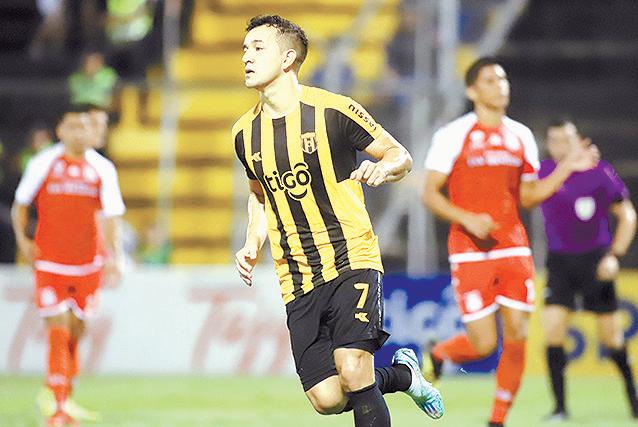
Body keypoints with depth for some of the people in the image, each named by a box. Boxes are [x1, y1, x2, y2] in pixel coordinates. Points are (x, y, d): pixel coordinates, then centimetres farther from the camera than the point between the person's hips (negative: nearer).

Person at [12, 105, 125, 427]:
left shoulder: (102, 169, 2)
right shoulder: (43, 164, -1)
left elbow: (112, 216, -1)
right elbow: (20, 204, 10)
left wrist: (114, 256, -13)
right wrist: (22, 238, -5)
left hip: (88, 264, 2)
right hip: (49, 263, -2)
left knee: (75, 335, 10)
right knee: (57, 333, -10)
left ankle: (65, 397, 27)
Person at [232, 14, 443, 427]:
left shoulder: (332, 110, -7)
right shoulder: (245, 133, 9)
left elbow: (401, 156, 1)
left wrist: (383, 167, -22)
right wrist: (252, 245, 9)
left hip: (352, 261, -5)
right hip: (297, 280, 5)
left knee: (352, 371, -23)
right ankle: (404, 373, 25)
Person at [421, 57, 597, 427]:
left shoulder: (521, 136, 11)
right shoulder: (453, 135, -4)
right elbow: (430, 195, -4)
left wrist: (566, 169, 6)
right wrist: (467, 219, -19)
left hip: (514, 249, 5)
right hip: (471, 253, -5)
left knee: (517, 339, -2)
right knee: (483, 345, -9)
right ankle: (437, 355, 24)